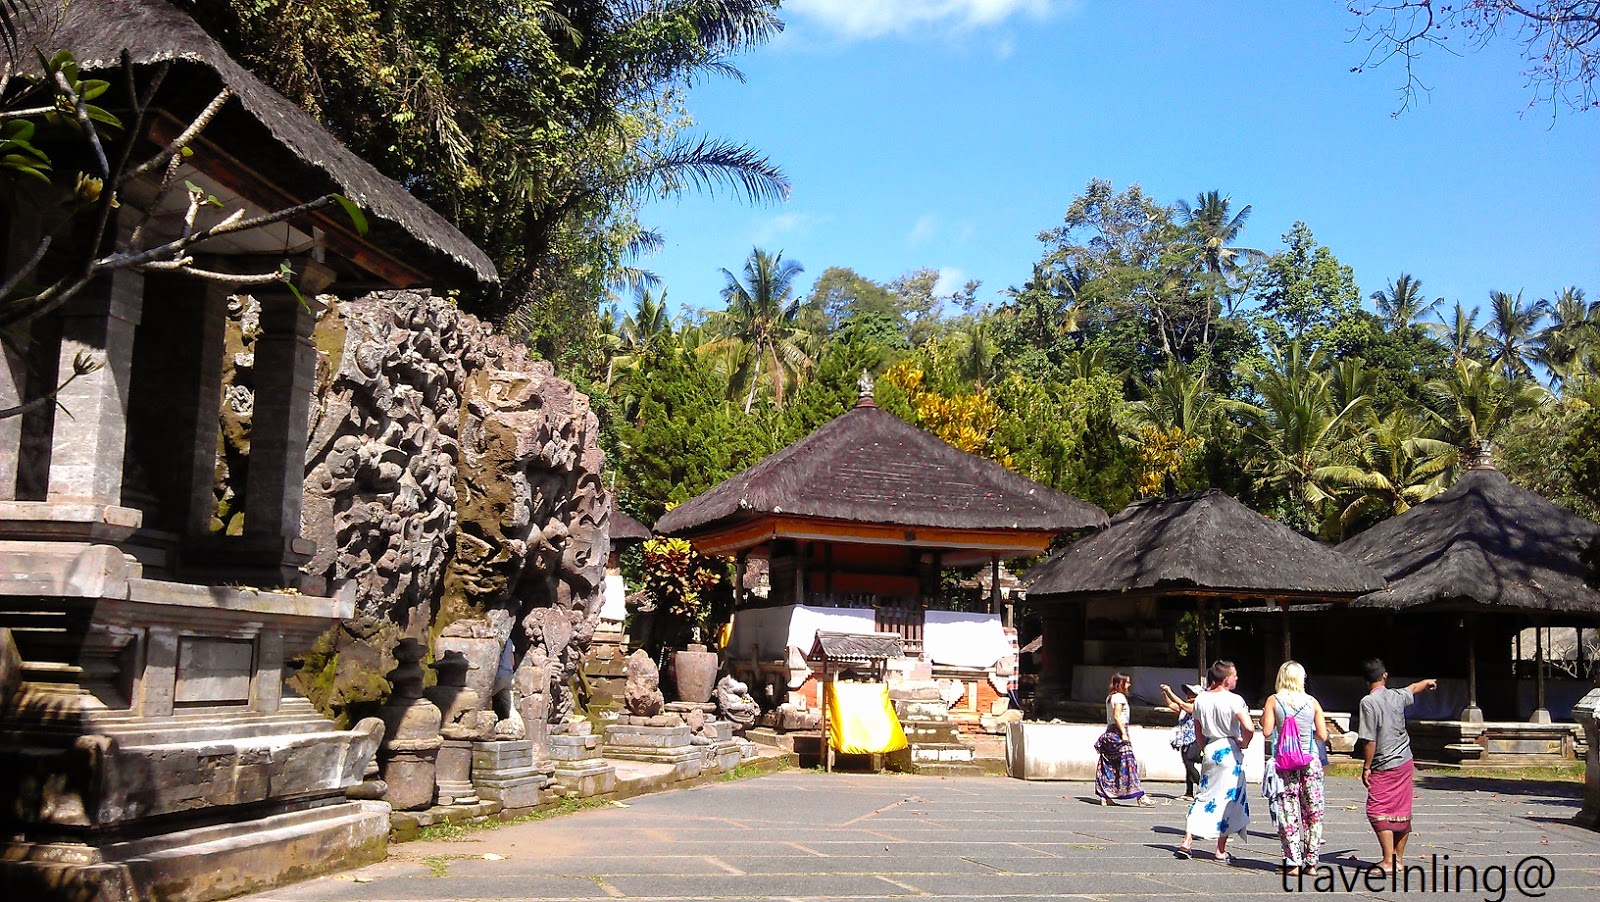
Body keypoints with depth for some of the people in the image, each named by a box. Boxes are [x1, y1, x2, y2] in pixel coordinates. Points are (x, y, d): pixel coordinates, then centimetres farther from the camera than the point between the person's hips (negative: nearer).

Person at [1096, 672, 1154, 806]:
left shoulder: (1110, 697, 17)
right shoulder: (1120, 696, -9)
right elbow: (1117, 716, -18)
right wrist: (1124, 733, -19)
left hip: (1110, 731, 9)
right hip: (1118, 731, -9)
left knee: (1109, 765, 7)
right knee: (1128, 762, -9)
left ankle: (1105, 797, 7)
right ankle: (1139, 796, -10)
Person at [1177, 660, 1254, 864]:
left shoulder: (1200, 699, 4)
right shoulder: (1233, 700, -14)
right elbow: (1248, 729, -24)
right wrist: (1243, 744, -5)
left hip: (1209, 751, 5)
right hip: (1229, 752, -5)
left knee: (1205, 796, 14)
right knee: (1229, 798, 3)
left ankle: (1187, 842, 6)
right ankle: (1221, 851, 5)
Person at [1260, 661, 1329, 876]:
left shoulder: (1273, 701, -3)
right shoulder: (1312, 702, 2)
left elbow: (1267, 731, -7)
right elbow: (1322, 736, 1)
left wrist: (1264, 717, 11)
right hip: (1310, 762, 1)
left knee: (1288, 814, 2)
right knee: (1313, 813, 9)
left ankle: (1293, 862, 0)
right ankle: (1311, 861, 9)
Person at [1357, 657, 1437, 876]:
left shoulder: (1368, 702, -16)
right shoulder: (1398, 696, 3)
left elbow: (1370, 740, -18)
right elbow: (1414, 688, 28)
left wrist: (1366, 767, -9)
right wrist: (1428, 682, 49)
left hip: (1384, 767, -7)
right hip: (1405, 763, 7)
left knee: (1378, 812, -4)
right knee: (1402, 812, 12)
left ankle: (1388, 861, -11)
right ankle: (1398, 859, 20)